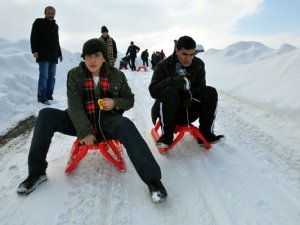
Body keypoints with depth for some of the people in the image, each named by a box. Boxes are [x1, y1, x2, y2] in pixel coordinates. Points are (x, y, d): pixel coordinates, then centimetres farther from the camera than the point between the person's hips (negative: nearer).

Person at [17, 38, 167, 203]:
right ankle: (37, 172, -9)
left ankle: (152, 179, -36)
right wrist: (84, 132, -21)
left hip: (107, 121, -2)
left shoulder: (117, 76, 0)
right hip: (80, 121, 2)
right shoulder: (74, 75, -1)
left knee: (126, 125, -36)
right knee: (45, 115, -18)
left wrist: (115, 103, -14)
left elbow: (129, 100, 9)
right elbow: (74, 106, -9)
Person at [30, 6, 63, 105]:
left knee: (52, 76, 5)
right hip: (43, 55, -6)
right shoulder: (39, 22, 4)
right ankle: (42, 98, -9)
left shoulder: (55, 26, 23)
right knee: (44, 76, -12)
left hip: (53, 56, 6)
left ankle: (49, 95, 12)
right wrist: (34, 50, -15)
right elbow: (33, 37, -4)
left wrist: (59, 53, 25)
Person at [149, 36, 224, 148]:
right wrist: (171, 81, -32)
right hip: (169, 112, -3)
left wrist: (191, 94, -22)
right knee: (169, 92, -34)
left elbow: (200, 87, 1)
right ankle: (166, 135, -21)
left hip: (189, 111, 4)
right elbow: (153, 91, -14)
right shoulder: (163, 66, -8)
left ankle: (205, 134, -9)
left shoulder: (198, 65, 2)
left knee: (211, 93, -15)